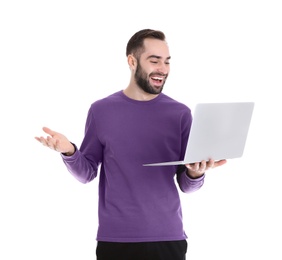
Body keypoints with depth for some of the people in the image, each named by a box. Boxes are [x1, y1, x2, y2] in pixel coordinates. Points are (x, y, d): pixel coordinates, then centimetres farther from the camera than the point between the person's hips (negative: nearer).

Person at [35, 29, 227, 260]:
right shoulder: (101, 110, 1)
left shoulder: (180, 113, 1)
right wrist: (69, 152, -14)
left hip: (168, 237, 0)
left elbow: (186, 185, 3)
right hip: (114, 238, 0)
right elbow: (87, 173, 5)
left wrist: (196, 173, -19)